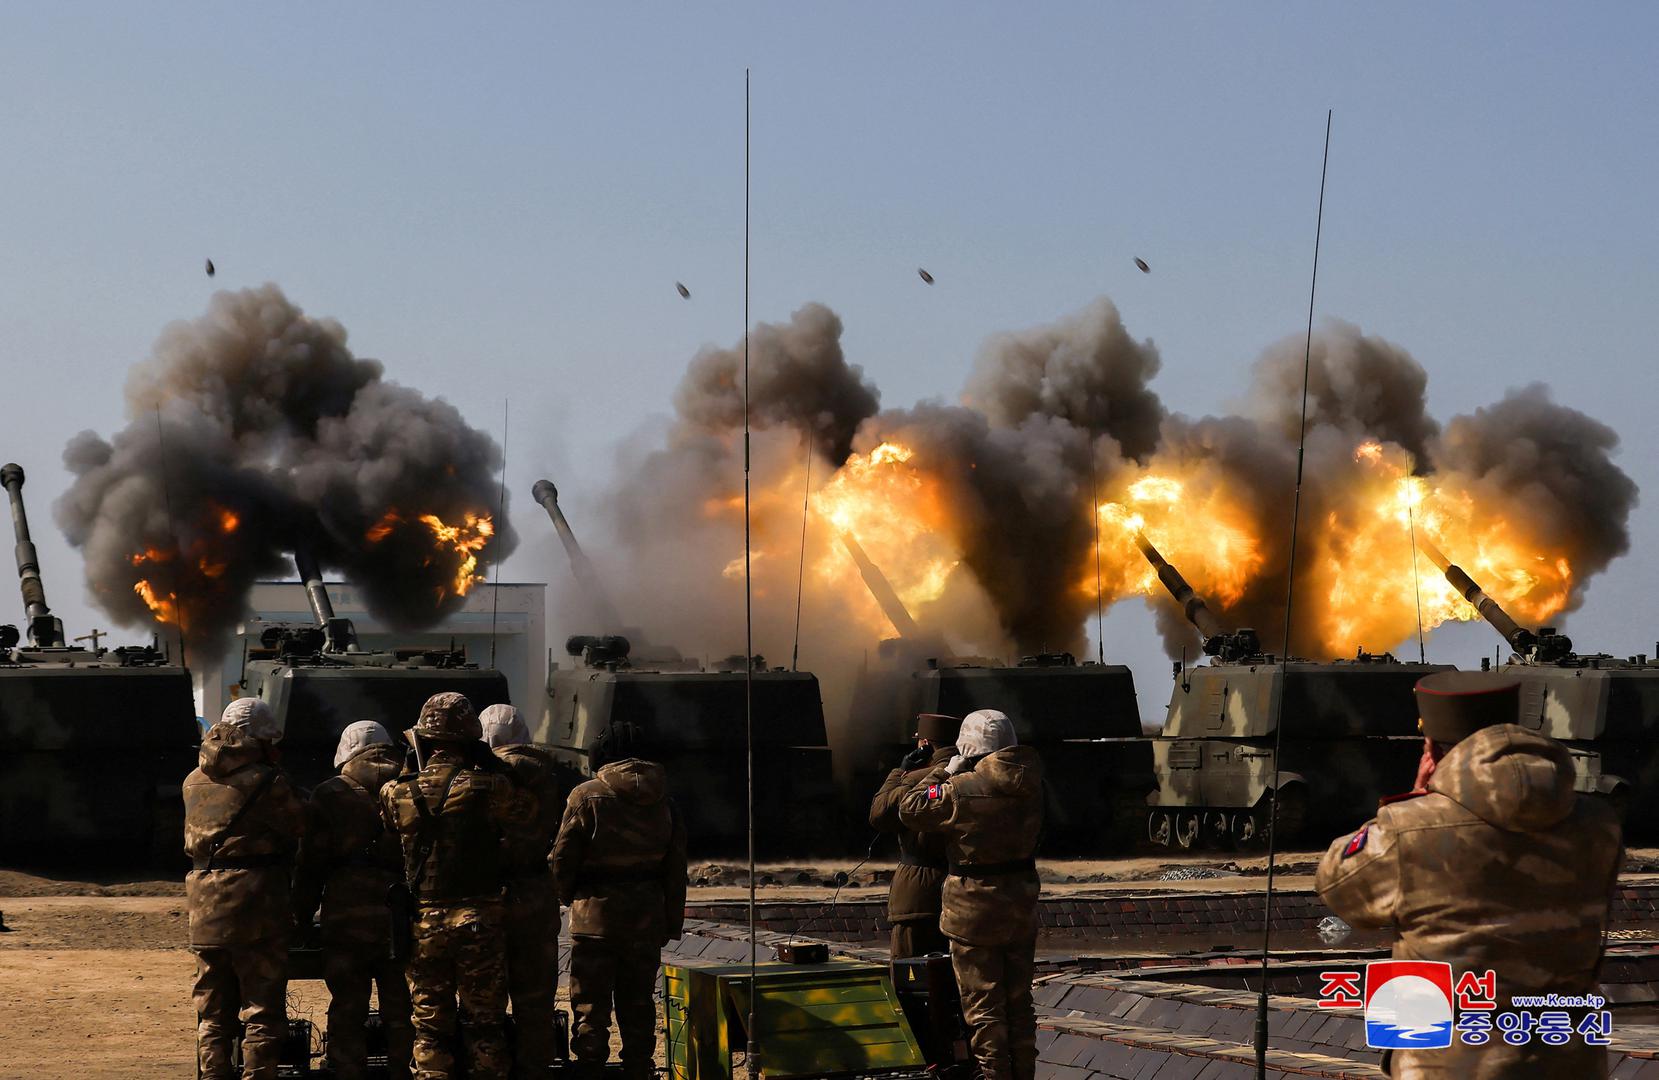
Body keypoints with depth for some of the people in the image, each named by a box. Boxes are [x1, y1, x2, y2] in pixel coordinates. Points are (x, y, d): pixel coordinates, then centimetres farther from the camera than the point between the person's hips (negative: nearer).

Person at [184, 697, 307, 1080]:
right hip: (255, 905, -6)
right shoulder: (268, 782, -11)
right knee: (263, 1010, 1)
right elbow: (298, 826, -1)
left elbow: (195, 836, 12)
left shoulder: (194, 782, 8)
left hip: (205, 908, 6)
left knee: (212, 1013, 14)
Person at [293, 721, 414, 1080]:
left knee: (347, 1012, 4)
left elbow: (311, 862, -1)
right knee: (401, 1012, 9)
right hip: (402, 917, 2)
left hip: (347, 917, -2)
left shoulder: (330, 794, -1)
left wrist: (302, 915, 6)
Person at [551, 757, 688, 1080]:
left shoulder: (586, 797, -9)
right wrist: (672, 923, 14)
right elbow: (676, 868, 8)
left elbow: (563, 857, -6)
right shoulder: (664, 802, 5)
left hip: (596, 913, -4)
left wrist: (567, 895, 13)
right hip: (647, 915, 4)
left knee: (590, 1005, 1)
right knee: (638, 1004, 13)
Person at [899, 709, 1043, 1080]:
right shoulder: (1029, 786, -1)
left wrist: (944, 772, 0)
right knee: (1019, 1001, 17)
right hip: (1022, 906, 6)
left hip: (976, 908, -6)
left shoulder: (963, 789, -20)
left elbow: (910, 809, -11)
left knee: (983, 1006, 2)